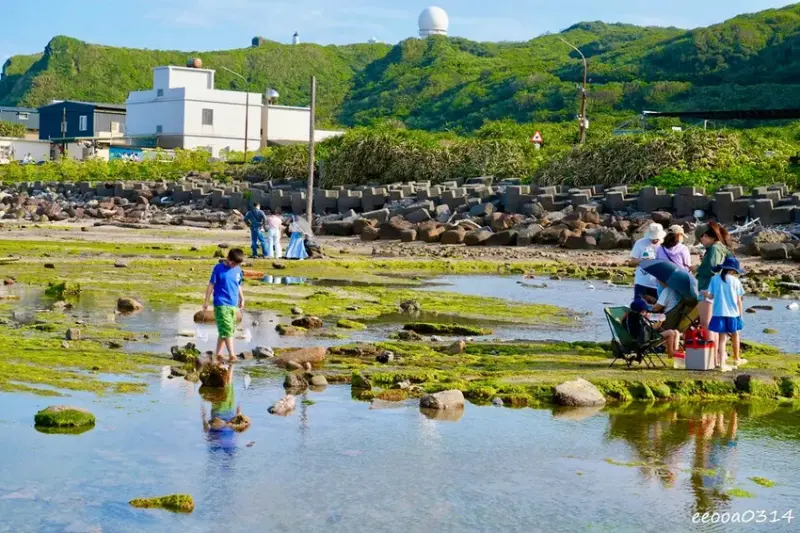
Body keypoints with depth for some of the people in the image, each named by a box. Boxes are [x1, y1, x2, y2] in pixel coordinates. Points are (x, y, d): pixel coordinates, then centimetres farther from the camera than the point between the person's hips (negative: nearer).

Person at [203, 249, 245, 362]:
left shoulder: (238, 270, 8)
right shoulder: (219, 268, -7)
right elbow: (211, 285, -4)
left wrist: (241, 299, 27)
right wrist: (206, 301, -3)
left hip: (233, 305, 6)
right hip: (221, 304, -6)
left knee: (224, 331, 9)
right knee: (227, 330, -10)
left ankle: (218, 354, 17)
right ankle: (232, 355, -11)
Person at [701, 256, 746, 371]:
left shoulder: (715, 279, 1)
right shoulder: (735, 281, -3)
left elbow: (711, 296, -2)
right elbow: (739, 301, -1)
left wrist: (706, 294, 19)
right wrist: (741, 315, 8)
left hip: (718, 313, 1)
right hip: (733, 313, -1)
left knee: (722, 338, 3)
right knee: (735, 335, 19)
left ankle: (722, 362, -9)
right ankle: (737, 359, 33)